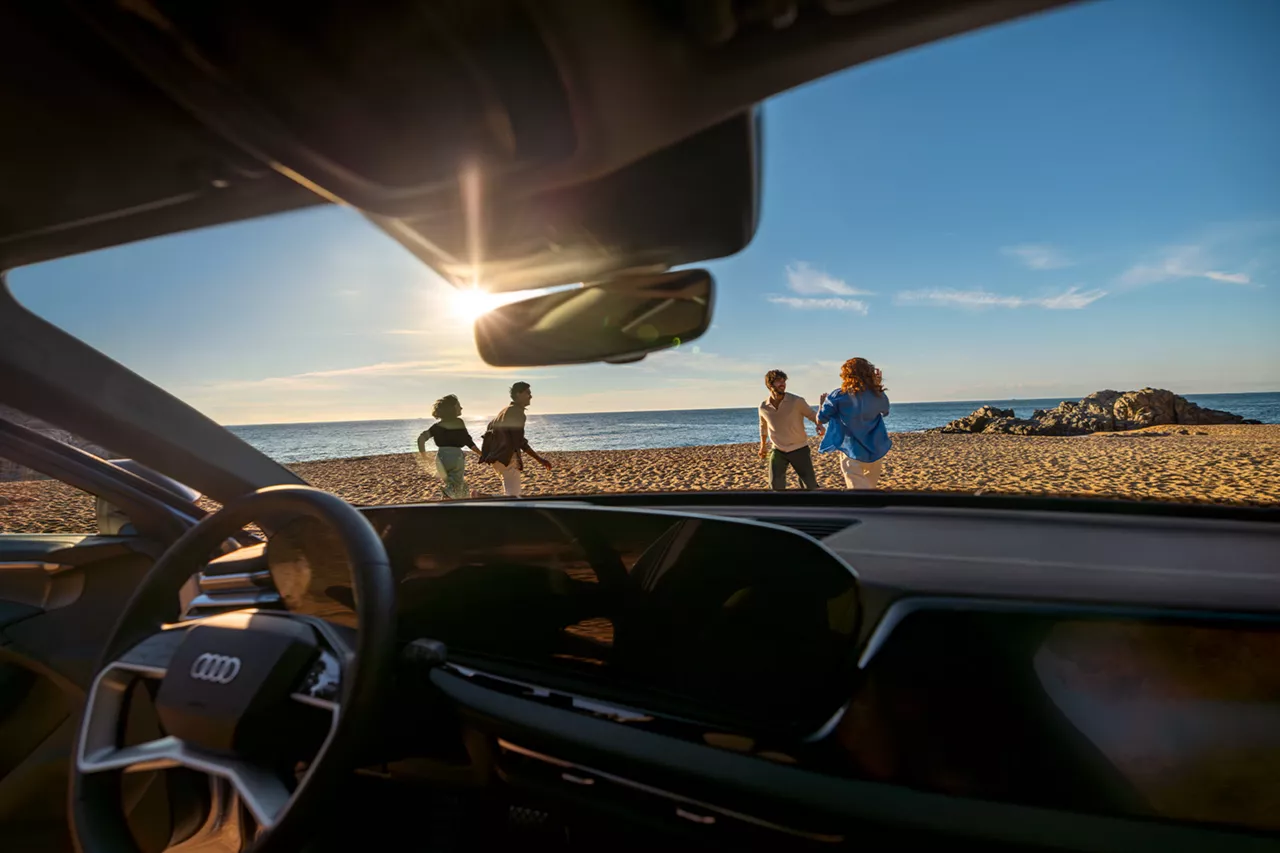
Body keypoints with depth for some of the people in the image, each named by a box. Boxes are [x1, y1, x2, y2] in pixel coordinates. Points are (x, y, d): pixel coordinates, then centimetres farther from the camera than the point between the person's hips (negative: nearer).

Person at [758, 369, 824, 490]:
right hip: (778, 451, 2)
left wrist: (819, 425, -30)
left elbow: (812, 415, -7)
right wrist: (763, 446, 24)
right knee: (775, 486, -1)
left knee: (810, 486, 1)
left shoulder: (797, 401, -17)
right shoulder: (763, 407, -7)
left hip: (799, 449, -2)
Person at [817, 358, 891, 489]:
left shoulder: (839, 396, -12)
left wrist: (823, 403, 15)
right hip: (877, 451, 4)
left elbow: (821, 419, -6)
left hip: (853, 453, -4)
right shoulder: (878, 395, 0)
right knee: (870, 486, 22)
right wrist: (878, 385, 18)